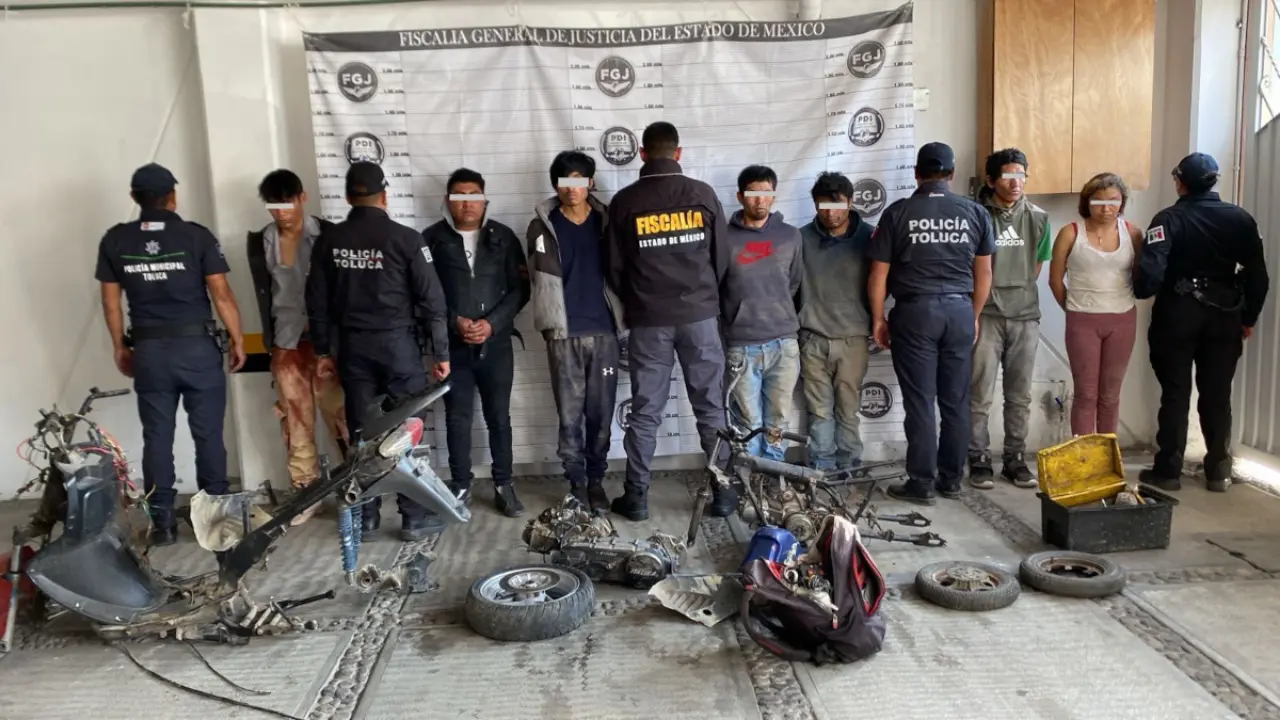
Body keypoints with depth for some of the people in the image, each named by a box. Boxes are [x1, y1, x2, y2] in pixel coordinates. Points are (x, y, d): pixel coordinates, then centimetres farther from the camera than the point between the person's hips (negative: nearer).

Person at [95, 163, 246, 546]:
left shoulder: (115, 240, 2)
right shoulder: (196, 235, -6)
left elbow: (111, 302, 6)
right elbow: (221, 294, -8)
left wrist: (120, 346, 17)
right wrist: (237, 339, 2)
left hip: (149, 349, 2)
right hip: (197, 345, -2)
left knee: (157, 437, 8)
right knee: (208, 434, 6)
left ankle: (162, 523, 13)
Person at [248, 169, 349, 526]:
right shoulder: (260, 242, 6)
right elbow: (263, 295, 10)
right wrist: (270, 344, 6)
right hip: (286, 344, 3)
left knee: (339, 415, -5)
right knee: (296, 422, 7)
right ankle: (306, 492, 16)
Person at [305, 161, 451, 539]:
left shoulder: (328, 240, 2)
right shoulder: (405, 238, -8)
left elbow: (317, 300, 6)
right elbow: (431, 300, -8)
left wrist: (322, 350, 15)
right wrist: (440, 353, -1)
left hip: (352, 346, 3)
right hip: (398, 343, -3)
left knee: (361, 431, 10)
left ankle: (365, 515, 19)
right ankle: (415, 517, 7)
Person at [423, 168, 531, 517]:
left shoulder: (503, 237, 4)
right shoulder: (432, 239, 2)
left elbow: (520, 288, 1)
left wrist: (492, 323, -12)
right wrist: (454, 322, -15)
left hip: (496, 344, 1)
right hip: (452, 346, 0)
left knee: (499, 417, 8)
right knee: (457, 419, 7)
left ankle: (504, 485, 19)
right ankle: (460, 486, 21)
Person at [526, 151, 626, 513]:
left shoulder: (606, 220, 7)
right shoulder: (542, 226, 4)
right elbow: (539, 278, 6)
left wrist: (620, 317, -2)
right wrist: (551, 323, 1)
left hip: (603, 331, 1)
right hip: (564, 333, -1)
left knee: (601, 413, 5)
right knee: (570, 415, 3)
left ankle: (596, 480, 18)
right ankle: (576, 483, 14)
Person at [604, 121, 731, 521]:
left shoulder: (624, 201, -1)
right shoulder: (702, 194, -1)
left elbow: (614, 267, 4)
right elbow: (722, 256, 4)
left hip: (648, 320, 0)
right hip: (699, 316, 0)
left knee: (645, 411, 7)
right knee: (711, 408, 7)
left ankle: (636, 497, 12)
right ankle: (722, 494, 12)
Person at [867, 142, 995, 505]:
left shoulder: (898, 213, -3)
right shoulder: (975, 212, 5)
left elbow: (878, 274, -3)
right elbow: (983, 273, 9)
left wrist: (878, 318, 8)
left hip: (915, 312, -3)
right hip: (959, 311, 3)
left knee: (919, 402, 1)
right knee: (956, 401, 10)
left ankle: (921, 484, 6)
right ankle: (951, 479, 18)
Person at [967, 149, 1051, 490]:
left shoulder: (1038, 218, 5)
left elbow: (1036, 264, 16)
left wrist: (1020, 293, 12)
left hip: (1025, 316, 4)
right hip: (986, 316, -4)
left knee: (1019, 396, 10)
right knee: (980, 395, 0)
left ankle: (1015, 459, 20)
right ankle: (980, 460, 10)